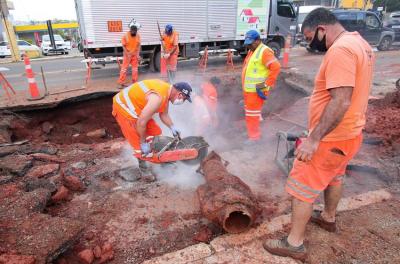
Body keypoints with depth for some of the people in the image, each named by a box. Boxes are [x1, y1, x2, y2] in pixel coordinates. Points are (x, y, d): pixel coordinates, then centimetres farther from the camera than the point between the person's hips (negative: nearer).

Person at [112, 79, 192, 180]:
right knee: (139, 142, -5)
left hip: (137, 106, 10)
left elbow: (164, 115, 11)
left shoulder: (167, 90, -4)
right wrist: (143, 143, -20)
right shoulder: (158, 97, -34)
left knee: (155, 132, 12)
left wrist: (172, 127, -1)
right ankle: (143, 168, 15)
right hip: (123, 107, -9)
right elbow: (141, 123, -31)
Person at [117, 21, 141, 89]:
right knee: (124, 68, -4)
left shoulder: (138, 35, -4)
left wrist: (138, 54, -11)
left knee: (135, 68, 9)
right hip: (127, 54, -4)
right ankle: (121, 83, -1)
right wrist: (127, 54, -17)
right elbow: (123, 46, -11)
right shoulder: (126, 35, -13)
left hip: (135, 54, 4)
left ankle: (134, 82, 19)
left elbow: (138, 45, -2)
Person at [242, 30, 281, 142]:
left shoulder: (264, 51, -15)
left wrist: (266, 84, -23)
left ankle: (254, 137, 7)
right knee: (249, 113, 19)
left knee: (252, 114, -5)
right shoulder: (252, 51, 15)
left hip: (256, 90, -10)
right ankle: (253, 133, 34)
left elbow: (276, 68, -24)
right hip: (248, 89, 10)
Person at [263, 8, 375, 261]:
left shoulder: (340, 50, -23)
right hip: (349, 132, 10)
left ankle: (295, 244, 14)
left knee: (302, 187, 1)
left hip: (332, 137, -10)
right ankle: (329, 218, 50)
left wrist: (313, 139, -28)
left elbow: (340, 102, -30)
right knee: (333, 176, 28)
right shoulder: (360, 43, 10)